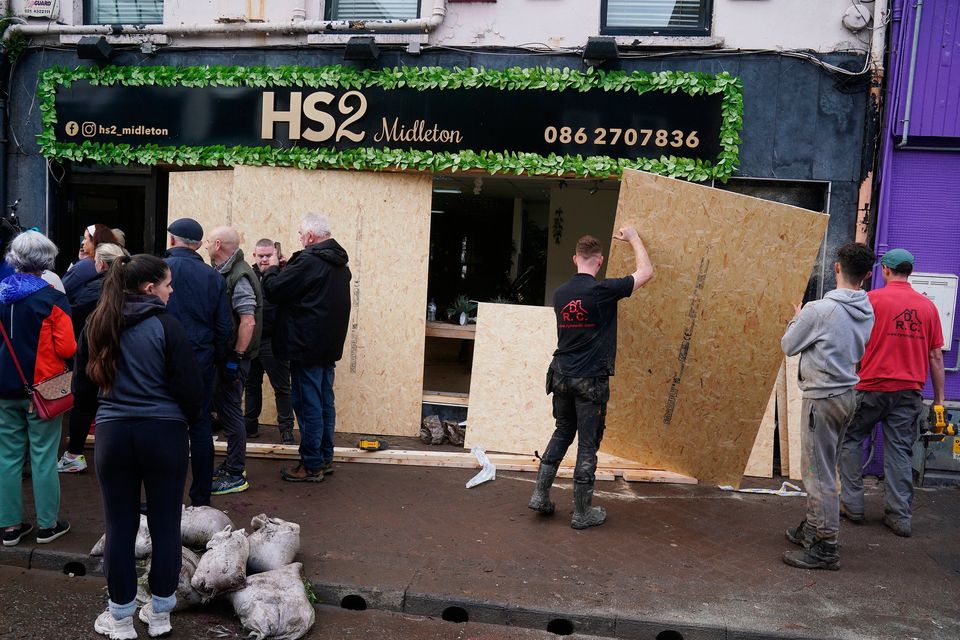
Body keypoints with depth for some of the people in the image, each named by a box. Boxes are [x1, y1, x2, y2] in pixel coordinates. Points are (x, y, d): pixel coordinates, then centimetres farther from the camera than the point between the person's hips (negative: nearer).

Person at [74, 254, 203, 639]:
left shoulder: (96, 326, 3)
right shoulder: (165, 325, -11)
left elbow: (84, 383, 12)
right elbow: (189, 386, -10)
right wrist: (189, 418, 9)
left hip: (112, 433, 3)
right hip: (164, 432, -3)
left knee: (120, 527, 12)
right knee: (165, 524, 10)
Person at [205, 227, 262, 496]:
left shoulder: (239, 277, -19)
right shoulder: (223, 272, 11)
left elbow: (248, 322, -25)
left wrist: (236, 357, -23)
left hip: (233, 356, -10)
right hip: (223, 353, 10)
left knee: (230, 412, -3)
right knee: (223, 407, 18)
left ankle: (236, 476, 7)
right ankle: (231, 465, 31)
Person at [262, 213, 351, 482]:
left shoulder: (309, 261, -19)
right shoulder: (340, 263, 10)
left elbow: (274, 291, -14)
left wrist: (273, 267, 4)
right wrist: (285, 267, 13)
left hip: (307, 346, -9)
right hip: (330, 346, 9)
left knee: (309, 405, -1)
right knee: (325, 403, 15)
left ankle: (312, 465, 6)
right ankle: (325, 458, 25)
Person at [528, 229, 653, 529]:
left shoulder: (560, 293, 3)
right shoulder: (603, 290, -14)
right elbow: (646, 272, -1)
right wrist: (633, 238, 13)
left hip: (562, 376, 6)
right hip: (591, 380, -5)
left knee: (562, 433, 21)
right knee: (588, 443, 4)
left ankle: (540, 495, 21)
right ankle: (582, 513, 14)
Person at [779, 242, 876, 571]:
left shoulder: (819, 309, -19)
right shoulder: (868, 313, 4)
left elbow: (788, 346, -7)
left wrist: (797, 320, 12)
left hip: (822, 398, -8)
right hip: (848, 395, 8)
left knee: (819, 473, -1)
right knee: (823, 468, 19)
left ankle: (826, 547, 5)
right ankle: (811, 529, 31)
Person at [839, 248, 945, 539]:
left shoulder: (871, 299, -7)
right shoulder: (928, 306, 5)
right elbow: (935, 357, 7)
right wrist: (939, 398, 13)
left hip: (872, 387, -3)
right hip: (909, 392, 3)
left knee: (850, 439, 14)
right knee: (900, 452, 9)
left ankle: (852, 504, 16)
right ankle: (900, 516, 14)